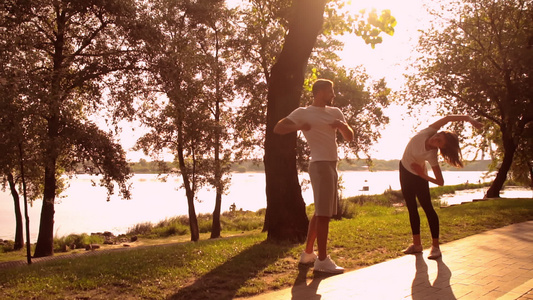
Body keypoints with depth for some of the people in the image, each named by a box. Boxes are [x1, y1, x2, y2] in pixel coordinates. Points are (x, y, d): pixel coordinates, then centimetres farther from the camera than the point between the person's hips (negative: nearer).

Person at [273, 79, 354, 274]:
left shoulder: (335, 112, 17)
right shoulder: (303, 113, -3)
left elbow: (350, 137, 16)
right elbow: (278, 129, -9)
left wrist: (341, 125, -6)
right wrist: (300, 127, -27)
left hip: (331, 165, 8)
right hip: (321, 164, -8)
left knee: (321, 212, 14)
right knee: (324, 213, -11)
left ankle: (308, 253, 25)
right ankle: (322, 260, -7)